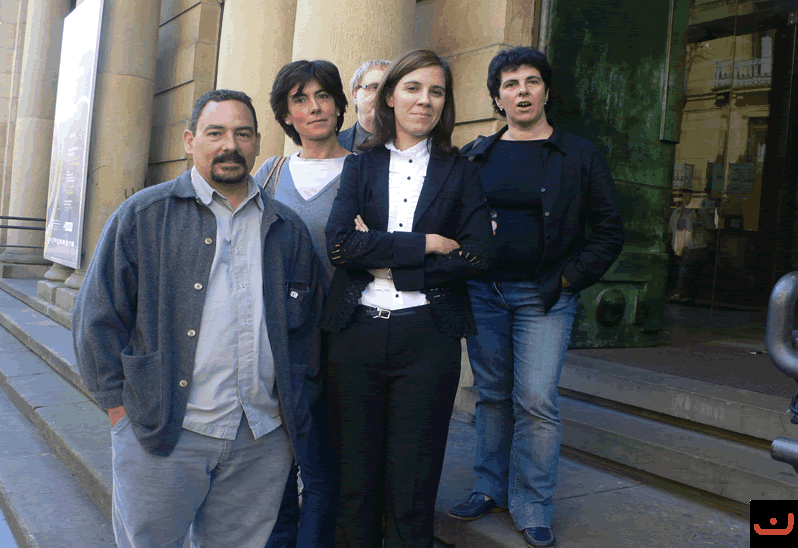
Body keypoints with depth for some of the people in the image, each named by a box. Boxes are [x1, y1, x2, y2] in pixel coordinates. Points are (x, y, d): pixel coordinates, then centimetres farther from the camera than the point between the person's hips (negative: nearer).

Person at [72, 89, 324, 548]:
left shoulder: (288, 230, 10)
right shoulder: (144, 214, 2)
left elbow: (309, 324, 14)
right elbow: (98, 316, 0)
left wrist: (299, 405, 8)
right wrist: (122, 405, -3)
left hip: (265, 441, 3)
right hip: (161, 435, -2)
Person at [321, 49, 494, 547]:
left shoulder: (460, 172, 9)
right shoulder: (360, 165, 10)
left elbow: (478, 255, -4)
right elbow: (339, 243, -7)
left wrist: (382, 258, -7)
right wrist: (428, 243, -11)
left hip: (427, 336, -1)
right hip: (356, 333, 1)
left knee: (411, 494, 6)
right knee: (355, 483, 11)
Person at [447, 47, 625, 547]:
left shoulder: (580, 156, 1)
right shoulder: (476, 156, 8)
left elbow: (609, 231, 1)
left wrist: (568, 280, -7)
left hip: (544, 296, -3)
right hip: (483, 293, 3)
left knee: (536, 401, -7)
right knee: (492, 395, 11)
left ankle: (533, 508, 9)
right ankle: (492, 489, 25)